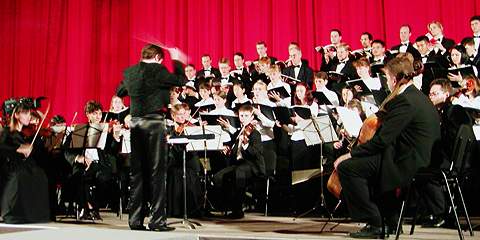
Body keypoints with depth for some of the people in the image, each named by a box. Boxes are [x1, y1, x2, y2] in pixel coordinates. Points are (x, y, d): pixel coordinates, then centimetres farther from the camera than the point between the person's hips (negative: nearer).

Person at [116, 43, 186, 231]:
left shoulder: (129, 72, 11)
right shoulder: (157, 69, -8)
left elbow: (119, 92, 26)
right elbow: (180, 81, -7)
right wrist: (177, 61, 7)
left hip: (135, 123, 6)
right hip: (154, 122, -6)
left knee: (137, 171, 9)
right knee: (157, 171, -3)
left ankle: (135, 219, 11)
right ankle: (157, 220, -3)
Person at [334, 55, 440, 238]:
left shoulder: (404, 101, -17)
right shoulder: (418, 97, 15)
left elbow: (382, 139, -21)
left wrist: (351, 154, -16)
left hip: (407, 164, -11)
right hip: (418, 159, 11)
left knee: (346, 167, -13)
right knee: (365, 161, 29)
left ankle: (374, 224, -6)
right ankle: (389, 220, 26)